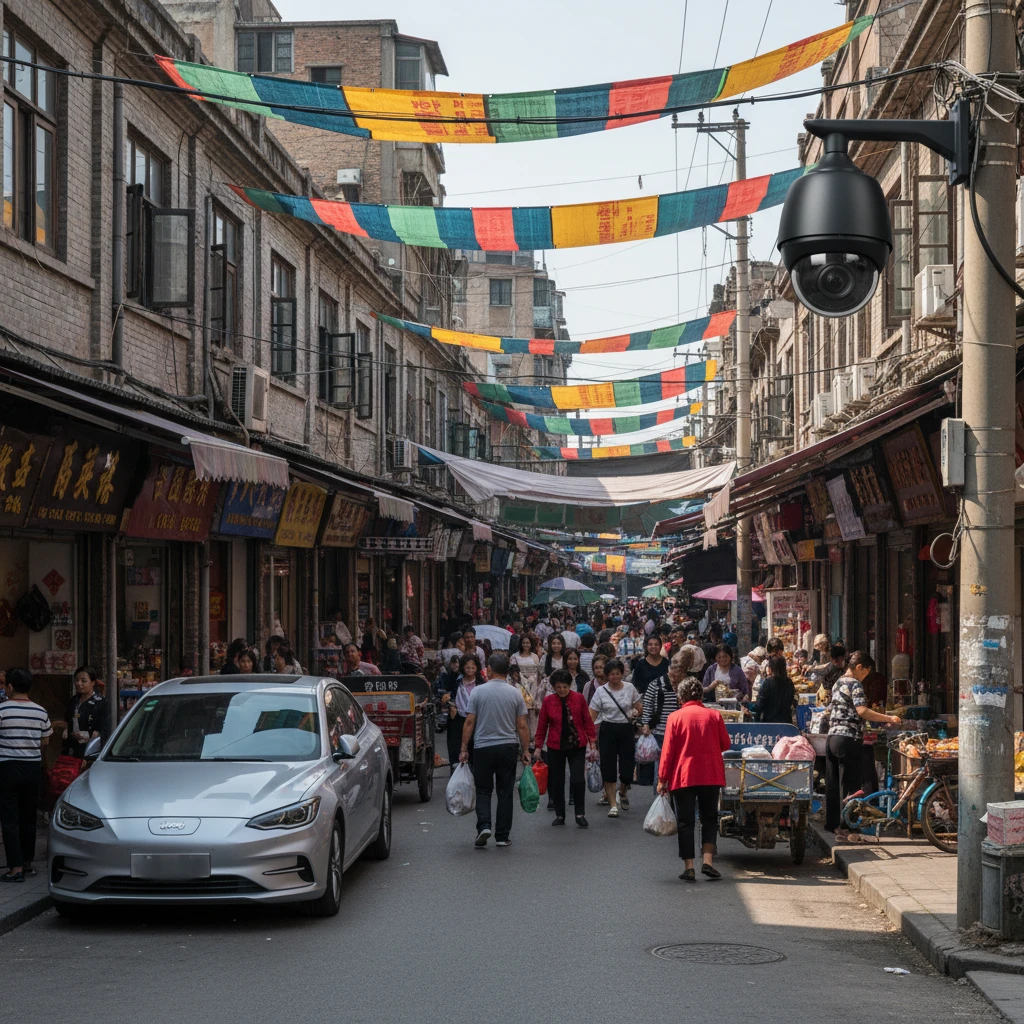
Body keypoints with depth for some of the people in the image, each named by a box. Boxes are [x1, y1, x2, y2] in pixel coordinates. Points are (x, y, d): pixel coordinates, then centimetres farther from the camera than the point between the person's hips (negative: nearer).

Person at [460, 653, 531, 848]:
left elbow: (469, 722, -4)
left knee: (483, 790, 9)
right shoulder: (515, 693, 0)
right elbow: (522, 726, 0)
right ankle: (502, 836, 9)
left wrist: (464, 749, 2)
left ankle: (483, 826, -11)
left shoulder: (478, 691, -4)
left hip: (483, 748, -1)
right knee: (505, 792, 7)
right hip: (508, 748, 1)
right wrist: (525, 750, 8)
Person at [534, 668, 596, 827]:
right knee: (557, 782, 7)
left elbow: (587, 721, 1)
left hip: (577, 746, -1)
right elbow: (542, 725, 3)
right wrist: (538, 746, 4)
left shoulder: (579, 698, -3)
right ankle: (560, 815, 20)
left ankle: (580, 814, 5)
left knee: (578, 780, -9)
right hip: (556, 747, 1)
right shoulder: (548, 701, -2)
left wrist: (592, 742, -2)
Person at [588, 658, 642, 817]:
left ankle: (623, 792, 33)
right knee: (608, 767, -2)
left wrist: (635, 712, -7)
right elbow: (592, 716, -3)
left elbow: (639, 706, 15)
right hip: (608, 730, -1)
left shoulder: (629, 688, 2)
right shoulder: (601, 691, -3)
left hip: (626, 729, 1)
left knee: (627, 766, -2)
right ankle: (613, 804, 7)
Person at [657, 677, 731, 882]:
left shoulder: (675, 717, -4)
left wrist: (662, 779, 0)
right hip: (711, 776, 1)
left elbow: (667, 750, -5)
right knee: (709, 818, 13)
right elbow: (725, 744, 7)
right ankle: (707, 861, -2)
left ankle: (689, 867, 1)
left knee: (685, 822, 5)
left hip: (682, 776, -1)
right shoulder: (714, 715, 0)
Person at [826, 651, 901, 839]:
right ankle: (845, 828, -5)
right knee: (849, 786, -5)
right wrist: (888, 719, -21)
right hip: (849, 740, -9)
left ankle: (831, 823, 20)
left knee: (833, 784, 13)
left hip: (832, 737, 9)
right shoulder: (855, 684, -10)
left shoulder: (838, 683, 17)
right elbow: (862, 711, -24)